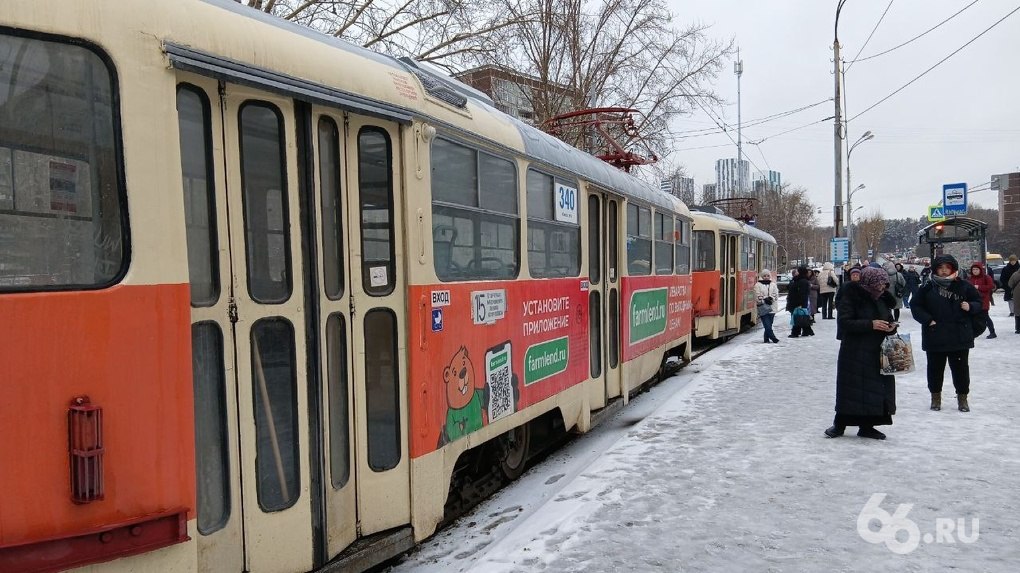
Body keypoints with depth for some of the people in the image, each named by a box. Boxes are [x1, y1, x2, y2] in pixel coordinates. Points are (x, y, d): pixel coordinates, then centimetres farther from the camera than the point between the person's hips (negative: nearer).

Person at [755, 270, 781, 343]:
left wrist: (771, 299, -13)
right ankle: (773, 338, -7)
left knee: (769, 325, 4)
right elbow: (757, 297, -4)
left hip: (771, 307, 3)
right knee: (767, 325, -11)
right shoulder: (758, 285, 1)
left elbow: (776, 295, 6)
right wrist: (765, 299, -16)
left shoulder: (773, 285, 11)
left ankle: (767, 339, 11)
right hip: (762, 308, -3)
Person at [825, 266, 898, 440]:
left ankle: (867, 426, 17)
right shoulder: (851, 296, -10)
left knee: (877, 388, 5)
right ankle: (840, 424, 13)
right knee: (852, 388, -1)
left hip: (878, 352, 6)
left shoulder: (881, 298, 10)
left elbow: (888, 319, 21)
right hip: (854, 352, -6)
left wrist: (891, 326, -3)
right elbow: (844, 322, -18)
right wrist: (871, 324, -24)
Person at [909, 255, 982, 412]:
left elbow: (979, 302, 11)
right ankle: (935, 396, 27)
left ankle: (962, 397, 24)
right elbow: (916, 307, 1)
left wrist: (970, 307, -11)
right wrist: (928, 320, -12)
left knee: (960, 367, 8)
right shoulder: (928, 287, -2)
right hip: (935, 336, 0)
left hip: (960, 336, 1)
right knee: (935, 368, 10)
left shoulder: (964, 286, 1)